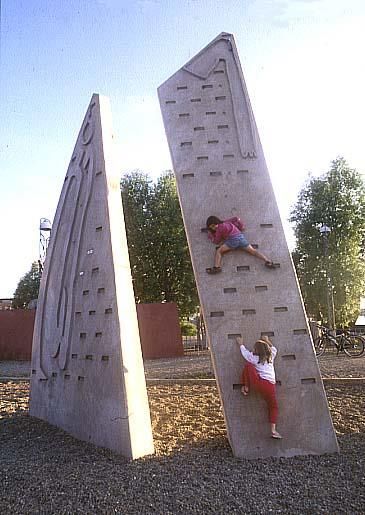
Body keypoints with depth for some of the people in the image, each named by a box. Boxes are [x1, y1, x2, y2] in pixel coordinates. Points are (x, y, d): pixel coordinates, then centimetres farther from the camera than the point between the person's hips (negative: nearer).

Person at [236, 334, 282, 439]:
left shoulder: (255, 359, 5)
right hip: (271, 386, 5)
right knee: (273, 406, 21)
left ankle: (246, 387, 10)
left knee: (248, 365, 7)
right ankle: (273, 430, 10)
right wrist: (267, 341, 48)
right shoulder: (271, 356, 16)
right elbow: (274, 349, 39)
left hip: (258, 383, -4)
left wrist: (240, 344, 38)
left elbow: (245, 352, 22)